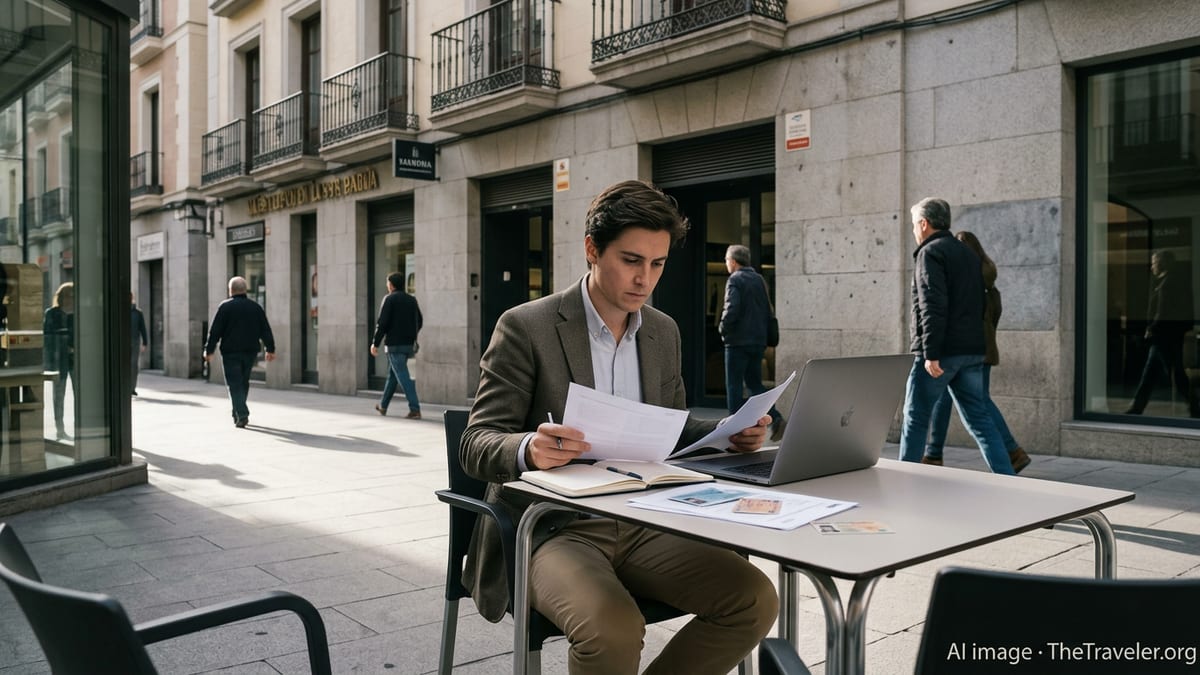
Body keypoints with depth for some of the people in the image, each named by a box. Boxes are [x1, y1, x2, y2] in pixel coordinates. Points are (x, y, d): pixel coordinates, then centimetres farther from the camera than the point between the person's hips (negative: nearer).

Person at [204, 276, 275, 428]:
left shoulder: (225, 307, -6)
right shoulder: (255, 307, 7)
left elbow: (215, 331, -8)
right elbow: (266, 330, 7)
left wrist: (209, 350, -2)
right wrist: (270, 349, 11)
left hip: (231, 352, -4)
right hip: (250, 352, 4)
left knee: (235, 384, -3)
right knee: (243, 382, 17)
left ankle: (242, 415, -14)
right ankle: (238, 413, 25)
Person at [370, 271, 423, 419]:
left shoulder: (389, 299, -8)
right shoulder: (412, 300, 11)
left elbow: (382, 323, -13)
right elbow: (419, 322, 14)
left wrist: (375, 343, -7)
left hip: (394, 344, -7)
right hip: (409, 344, 7)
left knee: (403, 376, -9)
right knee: (392, 374, 20)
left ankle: (415, 409, -16)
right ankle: (383, 405, 31)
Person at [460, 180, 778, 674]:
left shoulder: (663, 332, 11)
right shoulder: (525, 327, -8)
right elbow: (476, 445, -9)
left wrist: (727, 433, -2)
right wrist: (530, 449, -32)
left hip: (641, 527, 6)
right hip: (552, 531, -5)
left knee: (755, 599, -14)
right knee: (614, 628, -33)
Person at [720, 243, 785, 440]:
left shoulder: (735, 280, -11)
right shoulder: (759, 279, 12)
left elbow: (731, 309, -22)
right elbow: (768, 310, 13)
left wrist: (723, 328, -6)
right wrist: (762, 331, 18)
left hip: (738, 342, -7)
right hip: (759, 341, 7)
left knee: (734, 386, 2)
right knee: (754, 383, 15)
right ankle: (775, 419, 0)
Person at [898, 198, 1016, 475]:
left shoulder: (930, 253, -9)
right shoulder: (970, 254, 20)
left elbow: (932, 306, -19)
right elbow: (980, 304, 21)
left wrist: (931, 354, -21)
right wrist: (972, 343, 21)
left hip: (942, 351, -8)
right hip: (972, 351, 8)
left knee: (915, 418, 3)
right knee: (979, 418, 9)